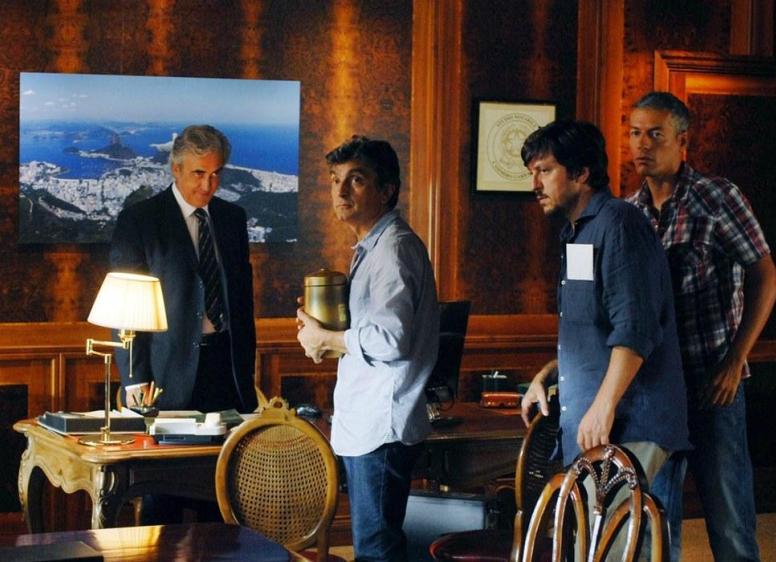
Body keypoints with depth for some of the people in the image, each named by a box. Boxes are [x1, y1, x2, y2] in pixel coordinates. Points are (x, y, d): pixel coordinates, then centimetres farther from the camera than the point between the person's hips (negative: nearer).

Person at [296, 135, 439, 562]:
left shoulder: (394, 249, -15)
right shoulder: (372, 247, 18)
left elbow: (390, 339, -24)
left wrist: (326, 339, -10)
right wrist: (328, 338, 12)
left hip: (381, 427, -11)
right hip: (365, 425, 11)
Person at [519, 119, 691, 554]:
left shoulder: (619, 223, -12)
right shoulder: (576, 232, 20)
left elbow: (634, 329, -21)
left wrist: (604, 406, -24)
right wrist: (545, 377, 18)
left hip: (626, 422, -10)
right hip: (589, 423, 10)